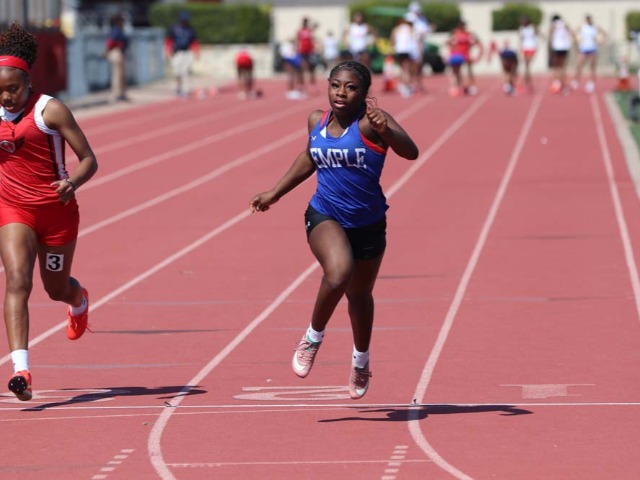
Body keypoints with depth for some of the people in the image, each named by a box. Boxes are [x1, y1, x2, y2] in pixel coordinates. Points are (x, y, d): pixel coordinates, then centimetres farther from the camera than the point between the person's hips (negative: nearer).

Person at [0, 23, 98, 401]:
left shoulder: (50, 110, -13)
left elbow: (88, 159, -13)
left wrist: (73, 183, -32)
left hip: (57, 210, -2)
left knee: (56, 288, 15)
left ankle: (79, 300, 57)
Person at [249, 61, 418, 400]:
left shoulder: (369, 122, -16)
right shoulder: (317, 121, -2)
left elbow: (411, 152, -30)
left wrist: (386, 130, -48)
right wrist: (275, 193, 23)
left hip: (368, 223, -1)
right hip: (325, 216, 1)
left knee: (360, 294, 18)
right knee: (339, 272, -30)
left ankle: (361, 362, 44)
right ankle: (313, 337, -5)